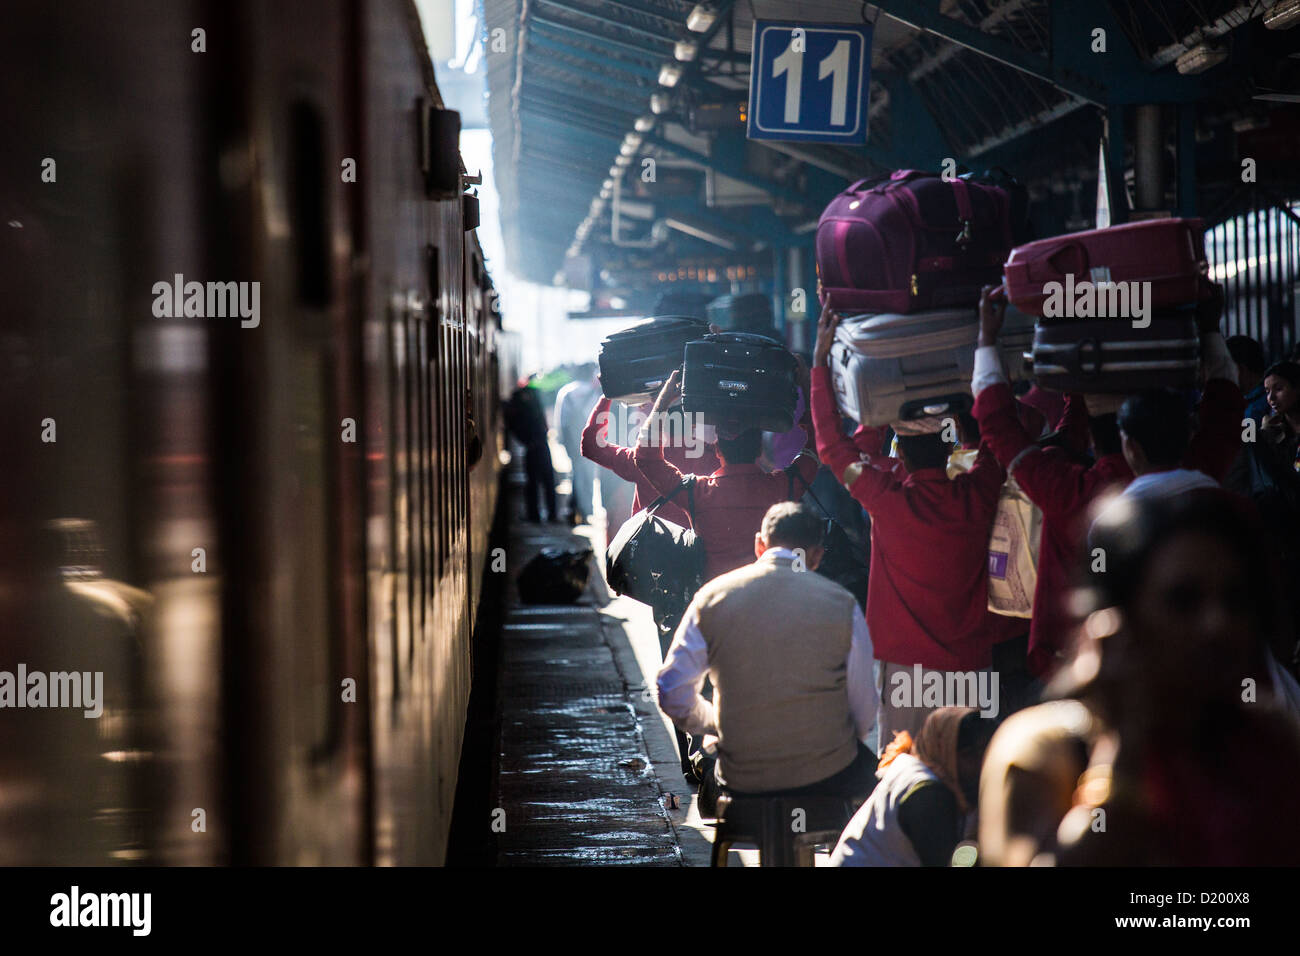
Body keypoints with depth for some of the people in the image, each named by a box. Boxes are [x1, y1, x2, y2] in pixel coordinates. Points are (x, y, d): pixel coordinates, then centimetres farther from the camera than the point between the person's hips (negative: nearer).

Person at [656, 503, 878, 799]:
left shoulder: (711, 597, -1)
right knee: (868, 766, 31)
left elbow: (672, 693, 1)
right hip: (827, 775, -1)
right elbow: (863, 713, -1)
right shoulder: (842, 605, -5)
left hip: (741, 778, 1)